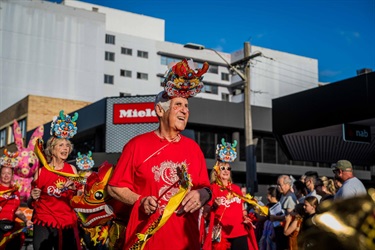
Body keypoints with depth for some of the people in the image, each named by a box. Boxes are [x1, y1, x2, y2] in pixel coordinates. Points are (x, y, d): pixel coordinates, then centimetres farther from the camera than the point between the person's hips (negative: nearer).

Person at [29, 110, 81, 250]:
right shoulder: (41, 171, 0)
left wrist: (74, 188, -9)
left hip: (67, 222, 2)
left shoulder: (72, 169, 5)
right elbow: (34, 199, 11)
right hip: (44, 222, -1)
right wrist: (34, 196, -11)